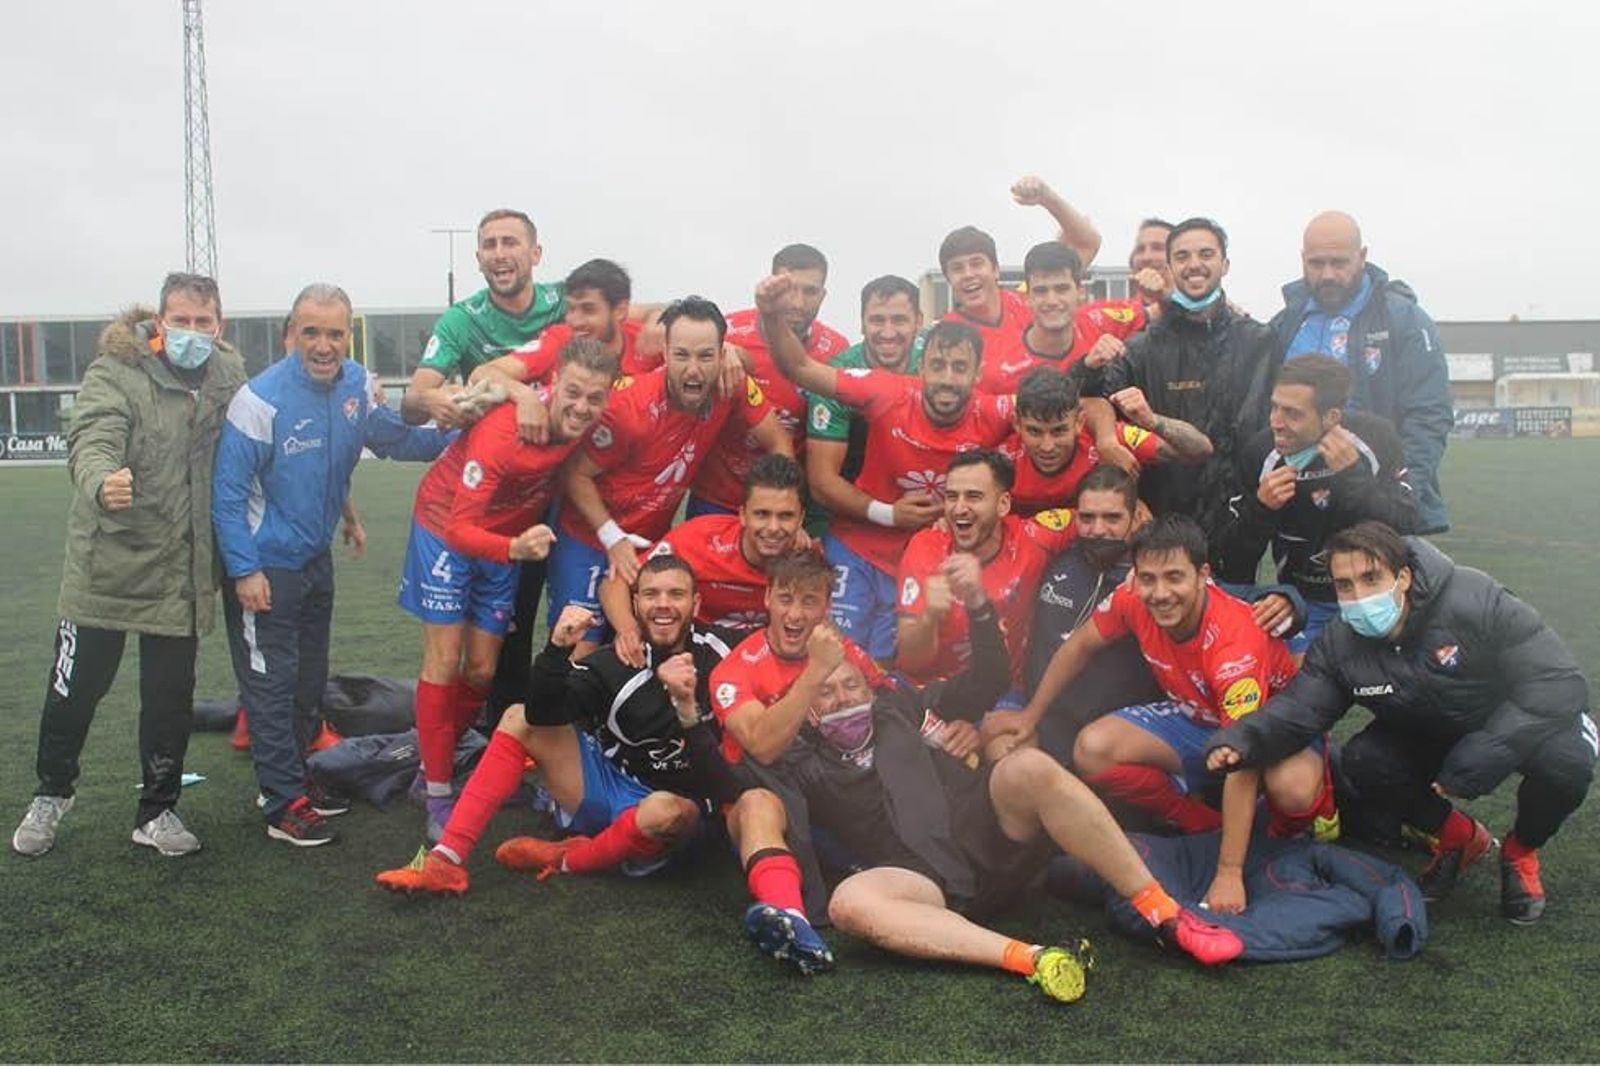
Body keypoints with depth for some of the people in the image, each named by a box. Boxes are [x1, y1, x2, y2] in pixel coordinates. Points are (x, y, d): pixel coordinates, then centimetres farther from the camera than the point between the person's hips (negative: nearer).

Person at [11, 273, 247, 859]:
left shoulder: (230, 376, 3)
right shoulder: (115, 372, -11)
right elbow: (91, 443, -25)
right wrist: (101, 484, -48)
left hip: (182, 572, 3)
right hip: (109, 563, -3)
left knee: (171, 698, 9)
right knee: (76, 687, 10)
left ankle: (158, 811, 26)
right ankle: (51, 794, 34)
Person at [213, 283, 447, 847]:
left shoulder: (357, 384, -6)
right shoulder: (262, 398, -23)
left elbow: (396, 438, 7)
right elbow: (228, 492, -19)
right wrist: (244, 571, -19)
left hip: (316, 557, 7)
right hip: (265, 566, -7)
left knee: (309, 679, 18)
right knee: (272, 684, 1)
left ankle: (286, 779, 35)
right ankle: (284, 805, 11)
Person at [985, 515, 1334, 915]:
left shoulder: (1236, 639, -37)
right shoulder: (1133, 599, -22)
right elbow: (1080, 646, 0)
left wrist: (1229, 873, -39)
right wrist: (1030, 716, 7)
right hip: (1195, 718, 5)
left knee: (1293, 788, -40)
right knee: (1093, 749, -20)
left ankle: (1288, 833, -1)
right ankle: (1205, 824, -1)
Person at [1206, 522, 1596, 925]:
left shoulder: (1475, 601, -31)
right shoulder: (1338, 644, -18)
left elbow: (1561, 682, -32)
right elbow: (1297, 707, -23)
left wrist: (1484, 754, -40)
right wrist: (1240, 740, -45)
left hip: (1521, 723, -3)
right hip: (1428, 737, 3)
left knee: (1565, 761, -33)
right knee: (1362, 762, -23)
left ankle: (1521, 851, 2)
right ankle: (1459, 838, 7)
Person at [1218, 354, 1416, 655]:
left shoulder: (1374, 437, -15)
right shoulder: (1260, 452, -13)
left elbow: (1403, 530, -20)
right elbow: (1234, 556, -7)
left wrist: (1354, 475, -30)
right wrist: (1260, 508, -27)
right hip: (1302, 599, 1)